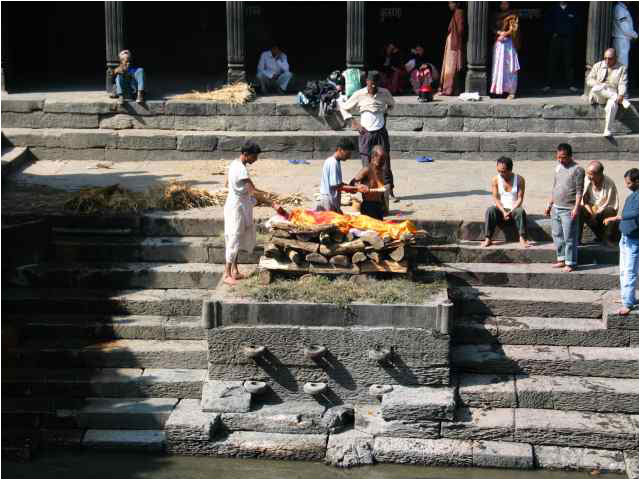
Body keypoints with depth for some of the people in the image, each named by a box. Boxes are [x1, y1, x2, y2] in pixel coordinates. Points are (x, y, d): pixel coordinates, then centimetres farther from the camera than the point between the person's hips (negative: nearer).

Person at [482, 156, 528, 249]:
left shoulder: (519, 179, -4)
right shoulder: (495, 180, -1)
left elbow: (520, 199, -7)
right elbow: (496, 199, -4)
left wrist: (511, 212, -20)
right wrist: (503, 212, -19)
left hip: (514, 210, -1)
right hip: (501, 210, 1)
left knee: (521, 211, -35)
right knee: (490, 210, -30)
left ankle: (522, 238, -34)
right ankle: (488, 239, -31)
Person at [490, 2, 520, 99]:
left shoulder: (513, 16, 4)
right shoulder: (497, 15, 12)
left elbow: (513, 29, -1)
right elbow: (493, 28, 5)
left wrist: (504, 35, -12)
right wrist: (499, 32, -11)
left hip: (509, 43, -3)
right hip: (498, 43, 3)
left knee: (509, 68, -6)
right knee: (498, 67, 1)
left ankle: (511, 91, -6)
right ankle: (498, 90, 5)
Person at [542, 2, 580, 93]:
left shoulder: (572, 10, 7)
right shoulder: (553, 9, 8)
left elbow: (575, 24, 8)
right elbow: (547, 23, 7)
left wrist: (570, 33, -5)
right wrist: (552, 33, -3)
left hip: (568, 39, 0)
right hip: (555, 39, 0)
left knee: (568, 62, 2)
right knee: (551, 62, -1)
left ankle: (570, 85, 7)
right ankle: (548, 85, 4)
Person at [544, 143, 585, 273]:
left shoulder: (577, 170, -9)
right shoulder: (558, 167, 12)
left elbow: (579, 191, -12)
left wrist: (576, 208, -18)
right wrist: (550, 205, 18)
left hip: (568, 210, -7)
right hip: (556, 208, 7)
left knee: (569, 238, -4)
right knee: (557, 235, 12)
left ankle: (570, 263, 3)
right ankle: (561, 259, 22)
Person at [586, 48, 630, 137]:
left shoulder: (622, 68, 7)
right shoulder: (598, 65, 12)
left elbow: (622, 84, -5)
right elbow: (589, 80, 7)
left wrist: (621, 95, -24)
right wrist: (599, 84, -13)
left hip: (614, 95, -2)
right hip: (599, 97, 2)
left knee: (612, 105, -38)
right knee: (596, 89, -35)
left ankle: (607, 130, -37)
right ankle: (622, 100, -28)